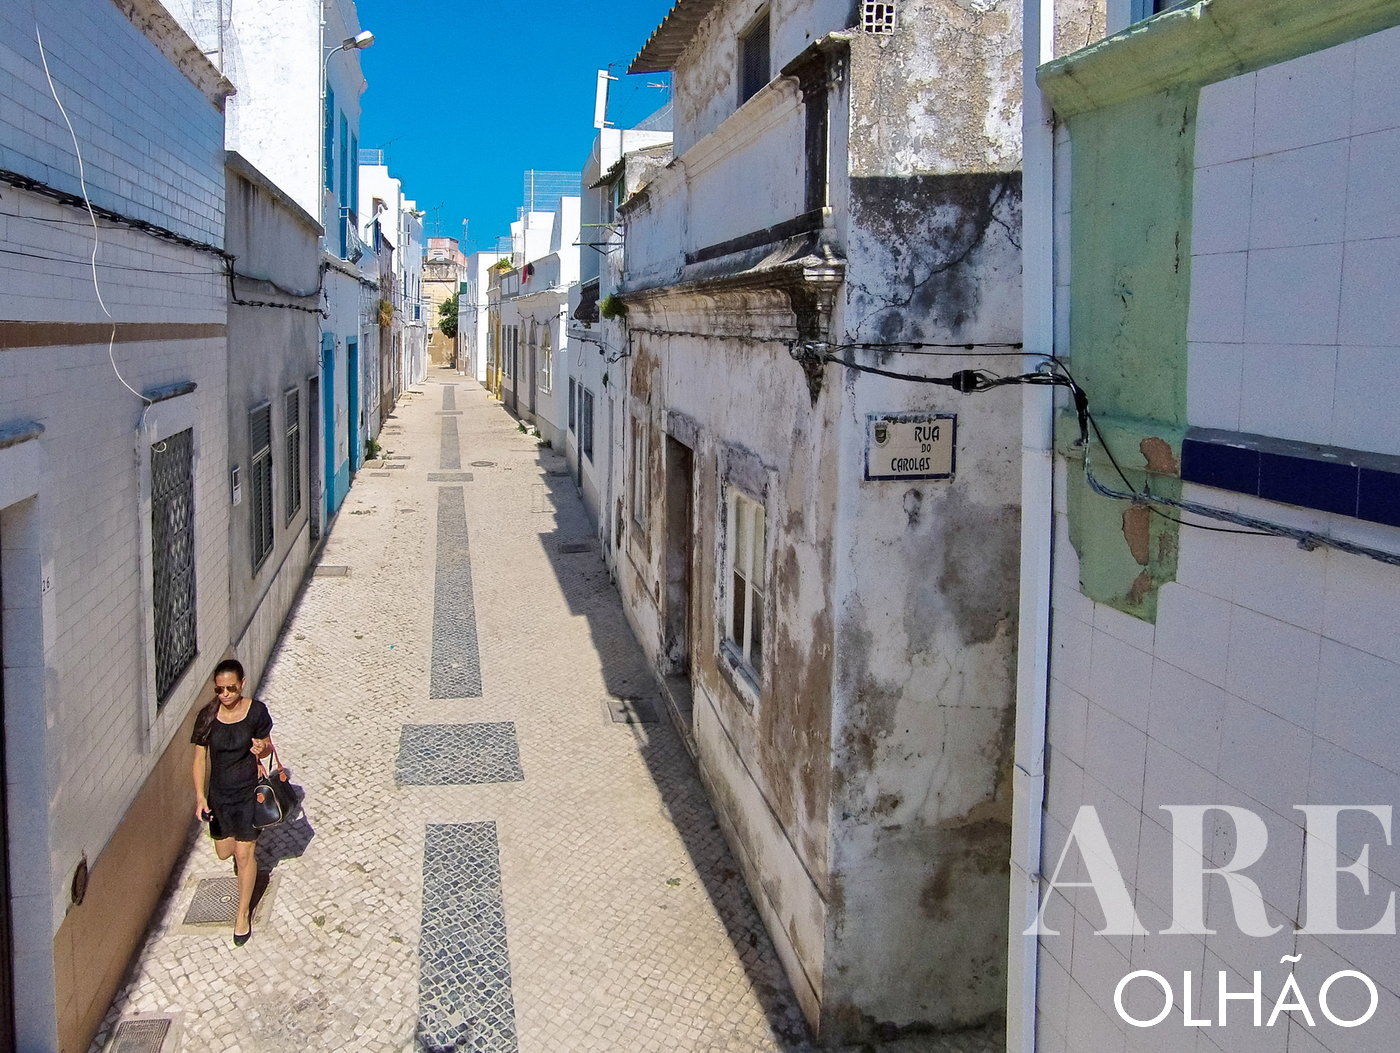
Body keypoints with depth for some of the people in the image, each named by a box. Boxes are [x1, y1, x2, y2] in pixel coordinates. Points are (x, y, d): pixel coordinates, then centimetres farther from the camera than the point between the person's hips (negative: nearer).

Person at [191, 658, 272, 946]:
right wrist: (200, 796, -15)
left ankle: (243, 913, 19)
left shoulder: (256, 711, -14)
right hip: (219, 793, 3)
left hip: (249, 792, -3)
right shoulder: (208, 716, -11)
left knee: (244, 854, 1)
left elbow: (267, 745, 0)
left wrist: (262, 748, -24)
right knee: (223, 852, 17)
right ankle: (246, 840, 54)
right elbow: (200, 759, -5)